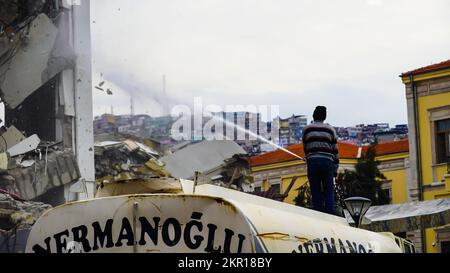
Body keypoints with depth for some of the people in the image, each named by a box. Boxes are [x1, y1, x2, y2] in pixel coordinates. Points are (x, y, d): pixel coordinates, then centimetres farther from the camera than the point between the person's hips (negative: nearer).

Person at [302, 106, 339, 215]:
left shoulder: (307, 129, 10)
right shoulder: (330, 129, 9)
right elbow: (335, 150, 8)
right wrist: (335, 169, 12)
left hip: (312, 162, 0)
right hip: (327, 161, 0)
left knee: (316, 192, 2)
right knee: (329, 192, 3)